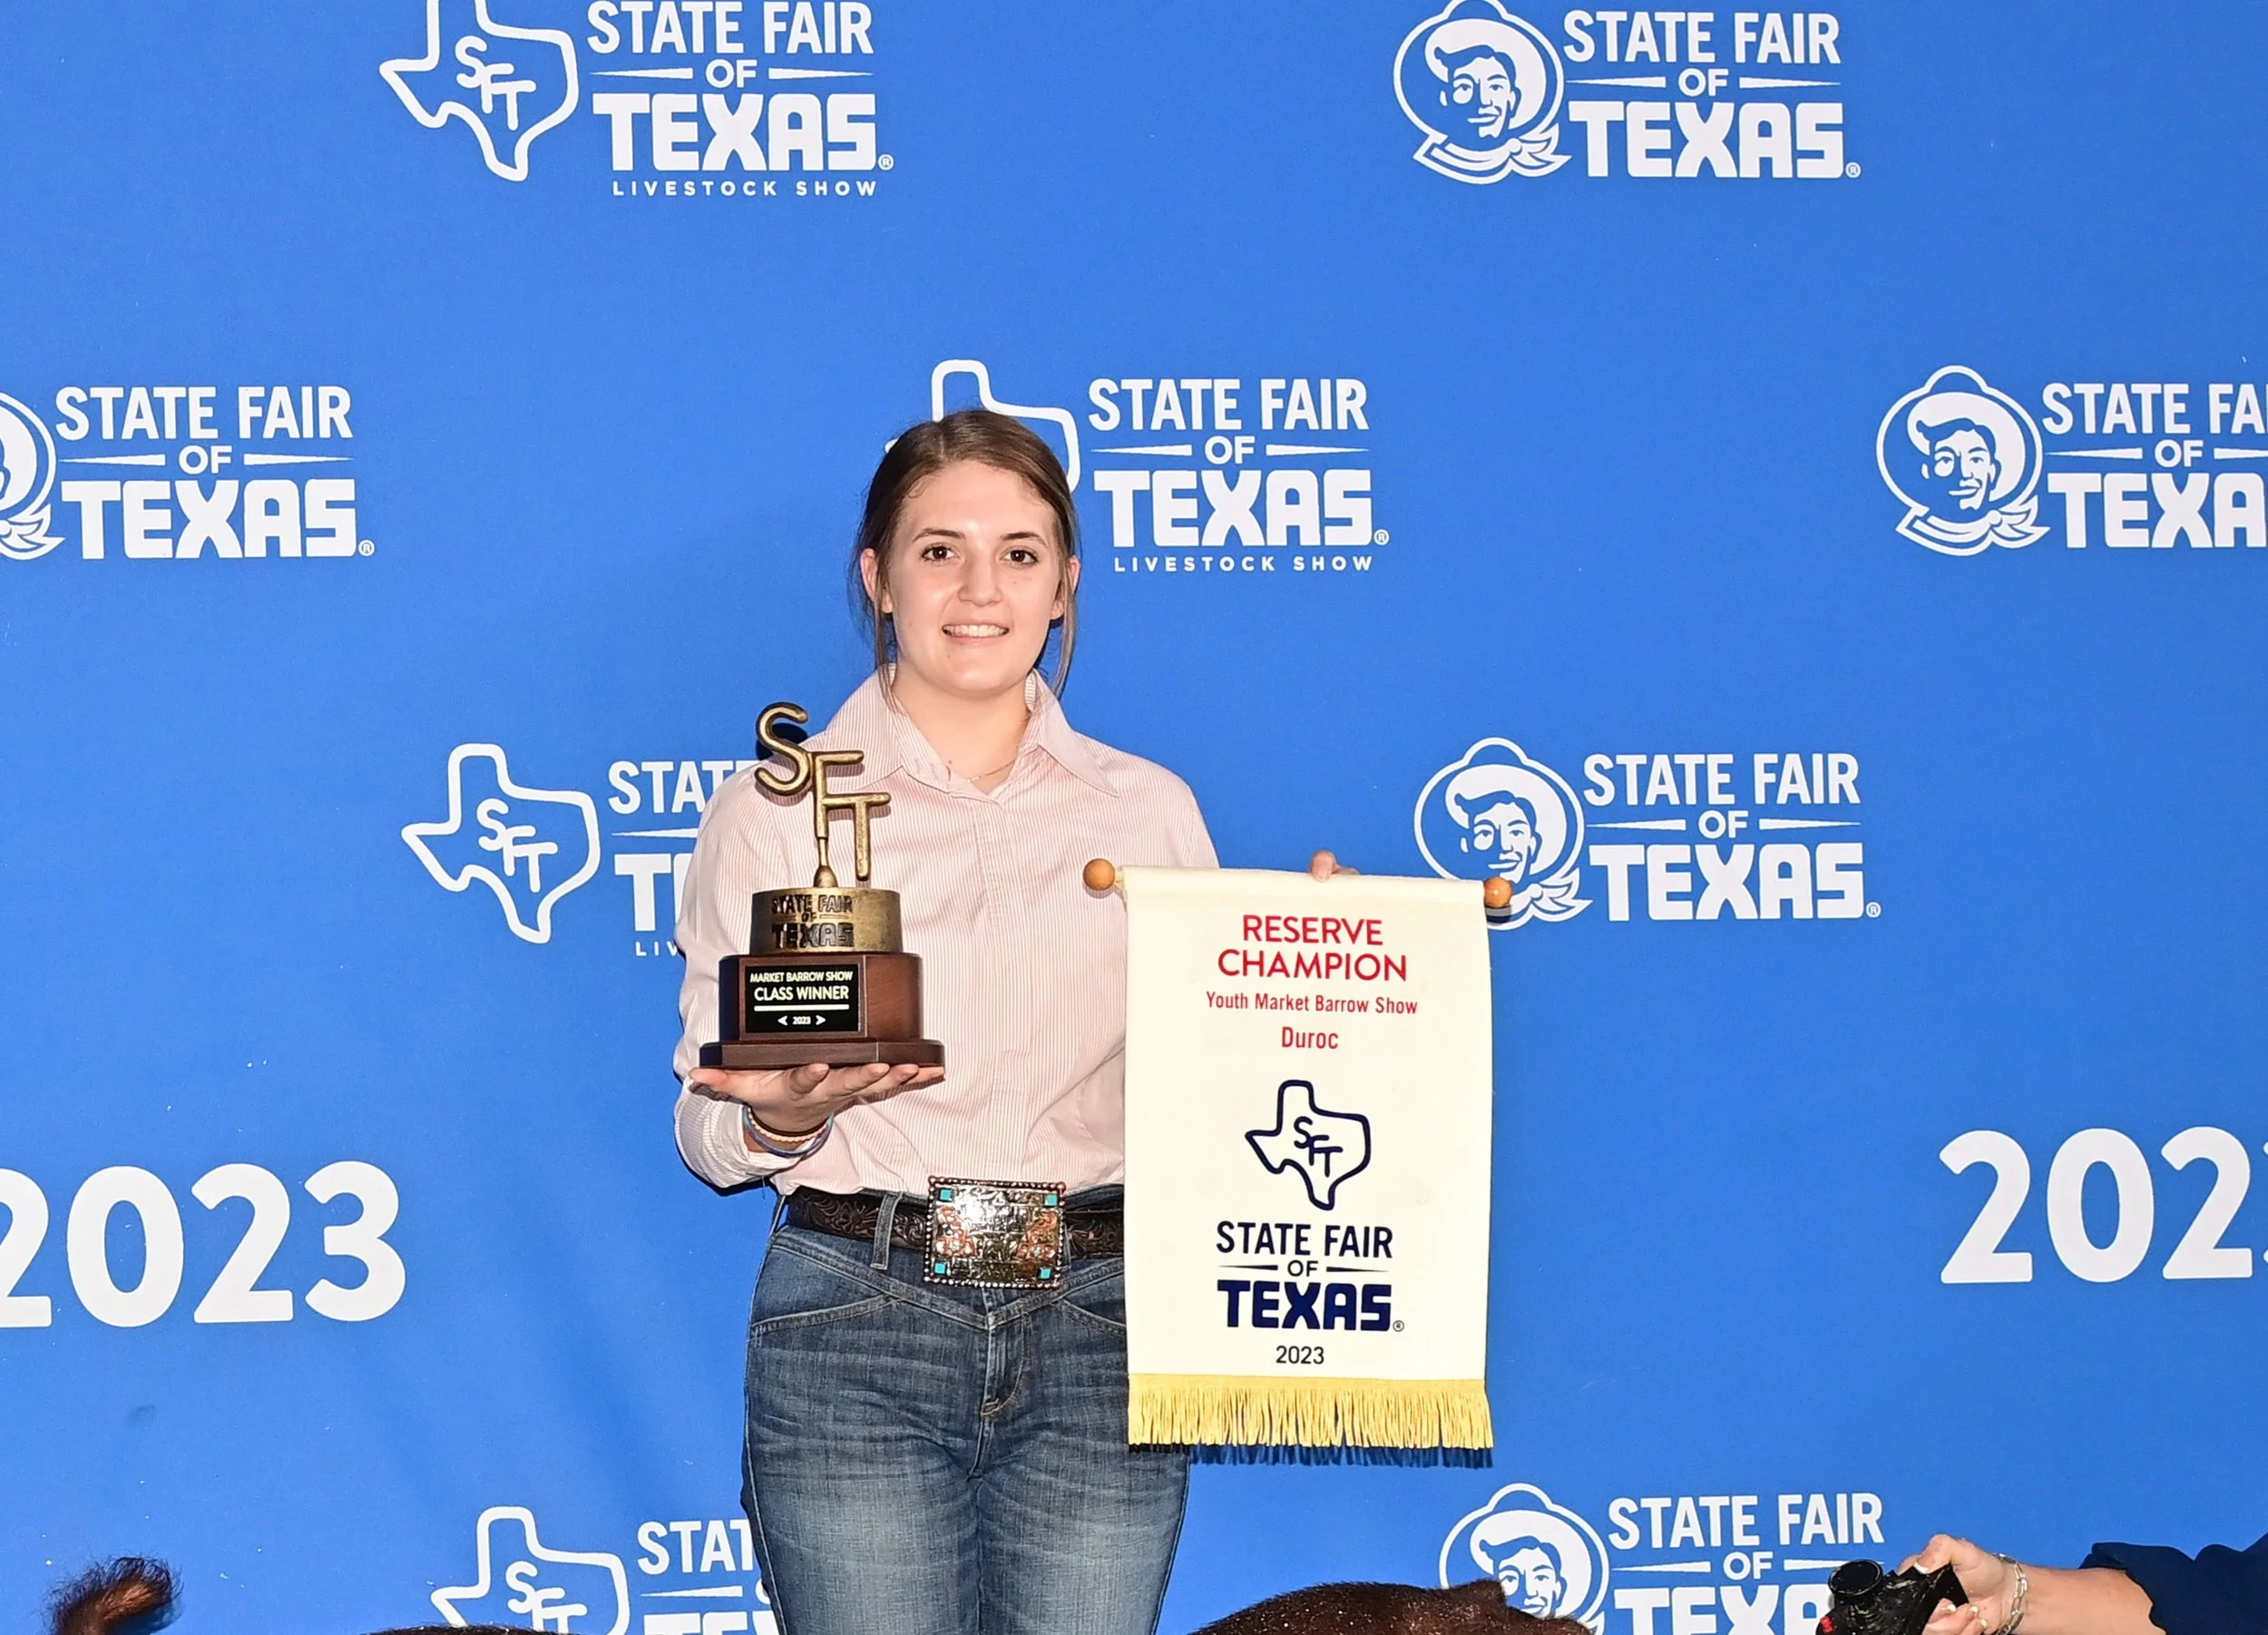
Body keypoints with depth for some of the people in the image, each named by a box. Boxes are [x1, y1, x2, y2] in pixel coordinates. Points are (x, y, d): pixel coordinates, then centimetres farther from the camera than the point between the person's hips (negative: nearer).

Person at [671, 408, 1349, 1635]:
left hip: (1101, 1324, 2)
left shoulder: (1150, 810, 11)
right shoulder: (774, 811, 4)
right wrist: (781, 1121, -18)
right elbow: (709, 1131, 4)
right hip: (856, 1321, -1)